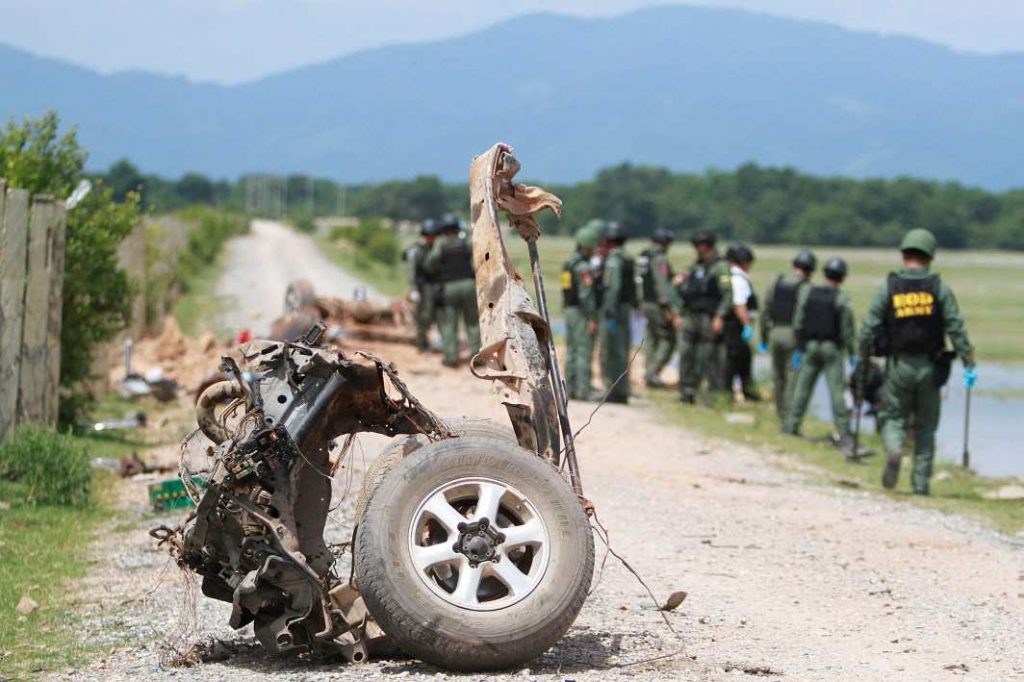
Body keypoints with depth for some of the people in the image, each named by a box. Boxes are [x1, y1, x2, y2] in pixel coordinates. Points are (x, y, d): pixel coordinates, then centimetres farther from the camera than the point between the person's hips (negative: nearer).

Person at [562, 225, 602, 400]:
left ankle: (570, 389, 13)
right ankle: (583, 390, -9)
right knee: (584, 351, -8)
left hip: (569, 311, 9)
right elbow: (586, 294, -21)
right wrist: (591, 319, -21)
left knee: (572, 351, 11)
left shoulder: (568, 263, 12)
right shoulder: (584, 266, -17)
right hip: (583, 313, -9)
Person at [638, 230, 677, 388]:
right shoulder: (660, 259, -15)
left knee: (652, 339, 15)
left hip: (646, 302, 9)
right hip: (658, 304, -9)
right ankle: (652, 373, -13)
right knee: (668, 340, -5)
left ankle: (648, 375, 15)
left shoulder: (643, 256, 12)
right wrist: (666, 307, -19)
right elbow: (662, 284, -19)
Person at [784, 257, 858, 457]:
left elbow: (798, 323, 3)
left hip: (810, 345, 3)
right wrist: (852, 354, 2)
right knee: (838, 392, -3)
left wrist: (799, 348, 11)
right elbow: (847, 330, -8)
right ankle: (844, 435, -3)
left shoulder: (806, 293, 1)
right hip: (832, 349, -3)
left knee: (803, 386, 12)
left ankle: (790, 425, 14)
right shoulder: (842, 300, -9)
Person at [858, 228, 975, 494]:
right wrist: (969, 363, -2)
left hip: (898, 365, -1)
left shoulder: (888, 287, -1)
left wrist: (863, 359, 10)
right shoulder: (939, 288, -1)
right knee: (926, 427, 11)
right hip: (930, 367, 1)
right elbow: (956, 329, -5)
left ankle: (894, 450, -21)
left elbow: (869, 328, -3)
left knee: (893, 417, 11)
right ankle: (921, 483, 10)